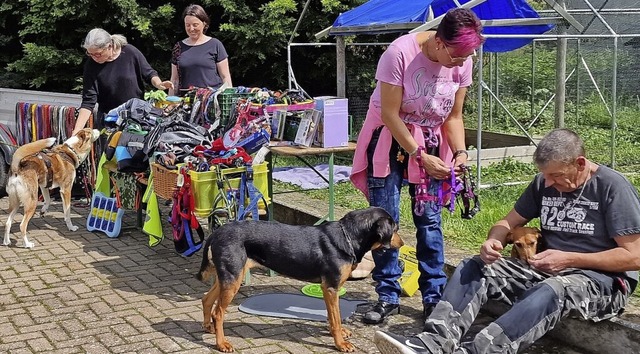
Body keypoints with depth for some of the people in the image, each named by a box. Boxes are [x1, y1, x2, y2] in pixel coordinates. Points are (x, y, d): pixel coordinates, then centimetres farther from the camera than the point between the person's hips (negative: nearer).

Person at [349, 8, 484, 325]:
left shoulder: (463, 63, -11)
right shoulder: (400, 53, -26)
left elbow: (454, 116, -1)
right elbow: (390, 115, -21)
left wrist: (460, 151, -17)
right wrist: (420, 156, -22)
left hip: (431, 143, 3)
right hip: (390, 139, -3)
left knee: (429, 221, 0)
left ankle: (434, 297, 8)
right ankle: (388, 297, 5)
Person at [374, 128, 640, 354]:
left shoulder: (613, 187, -11)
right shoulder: (544, 183, 6)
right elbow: (509, 222, 13)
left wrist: (569, 259, -21)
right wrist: (494, 241, -12)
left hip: (604, 280, -6)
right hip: (547, 271, 6)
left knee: (551, 291, -40)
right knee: (473, 268, -11)